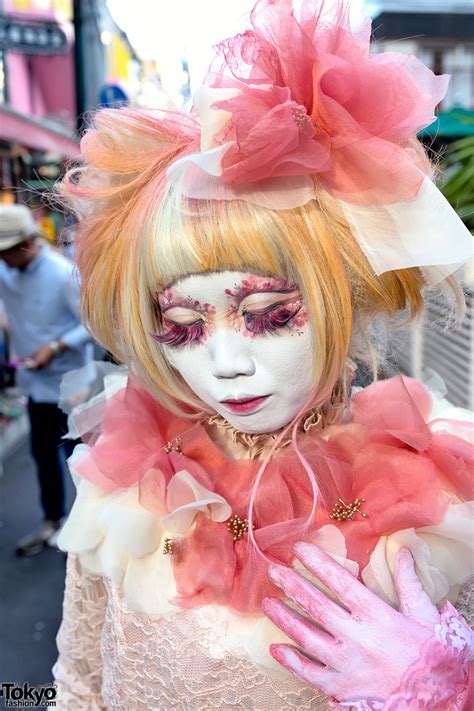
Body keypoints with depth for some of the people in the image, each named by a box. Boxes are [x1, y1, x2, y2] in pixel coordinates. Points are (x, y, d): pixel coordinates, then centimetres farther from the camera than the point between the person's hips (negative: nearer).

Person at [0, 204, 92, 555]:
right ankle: (52, 519, 38)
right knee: (43, 453, 18)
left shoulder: (64, 274, -19)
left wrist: (55, 348, -23)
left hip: (68, 382, -6)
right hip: (35, 381, 6)